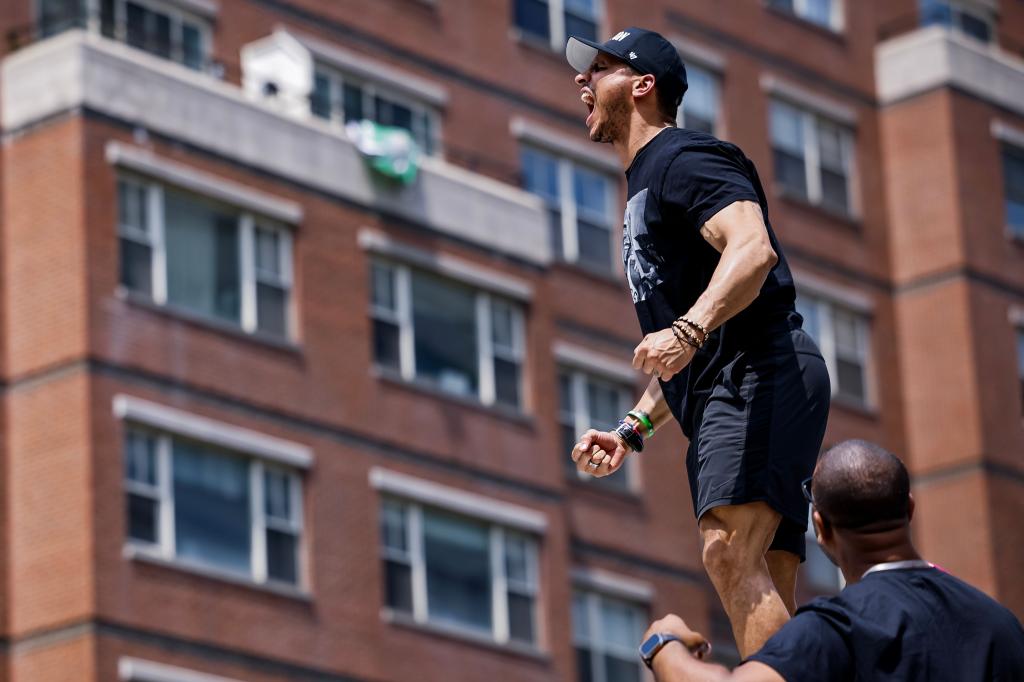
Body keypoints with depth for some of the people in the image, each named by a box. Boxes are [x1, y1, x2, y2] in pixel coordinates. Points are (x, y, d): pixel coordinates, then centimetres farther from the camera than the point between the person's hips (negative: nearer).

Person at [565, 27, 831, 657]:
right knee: (769, 604, 2)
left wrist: (688, 329, -33)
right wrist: (631, 430, 23)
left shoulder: (682, 158, -1)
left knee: (730, 551, -26)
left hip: (761, 374, -10)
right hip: (727, 394, 10)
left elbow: (754, 248, -21)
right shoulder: (646, 187, 30)